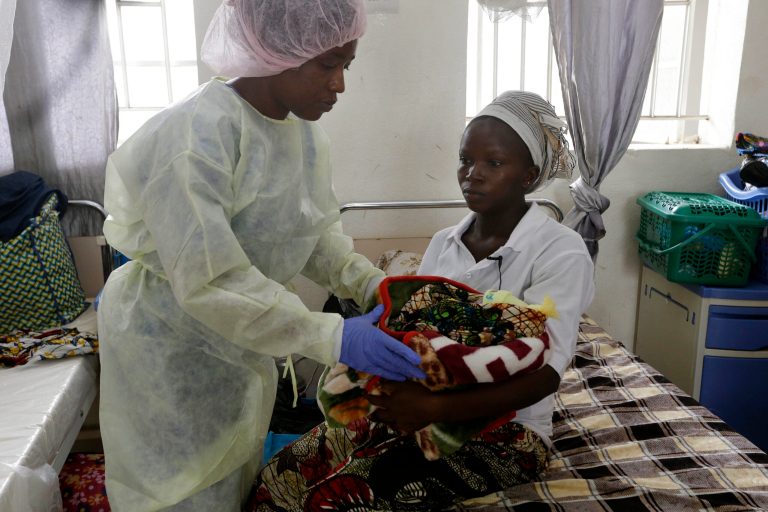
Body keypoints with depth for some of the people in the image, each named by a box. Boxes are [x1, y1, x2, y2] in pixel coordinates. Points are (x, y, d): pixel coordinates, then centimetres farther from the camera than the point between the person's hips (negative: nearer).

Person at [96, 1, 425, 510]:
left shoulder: (305, 131, -4)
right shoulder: (197, 134, -30)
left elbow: (318, 231, 2)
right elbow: (208, 280, -34)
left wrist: (374, 283, -14)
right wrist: (332, 337, -34)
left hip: (242, 339, 7)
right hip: (171, 347, -7)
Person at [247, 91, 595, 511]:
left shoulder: (561, 252, -10)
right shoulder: (443, 244, 8)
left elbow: (544, 374, -19)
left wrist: (436, 407, -31)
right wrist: (385, 385, -17)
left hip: (504, 427, -5)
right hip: (419, 407, 5)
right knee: (279, 476, -12)